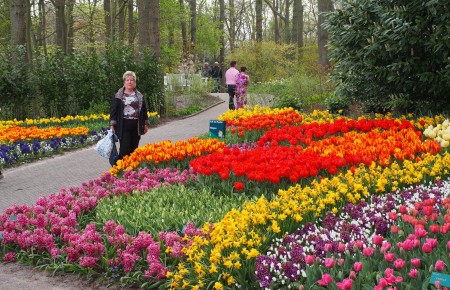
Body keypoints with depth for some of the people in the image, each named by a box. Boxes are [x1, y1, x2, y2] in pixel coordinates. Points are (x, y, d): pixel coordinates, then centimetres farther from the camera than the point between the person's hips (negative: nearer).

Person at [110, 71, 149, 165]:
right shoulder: (118, 96, 2)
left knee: (133, 149, 7)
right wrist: (112, 125, -8)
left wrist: (145, 124, 13)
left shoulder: (139, 96, 12)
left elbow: (144, 110, 16)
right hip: (124, 127, -4)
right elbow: (113, 111, -1)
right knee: (124, 150, -8)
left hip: (136, 127, 4)